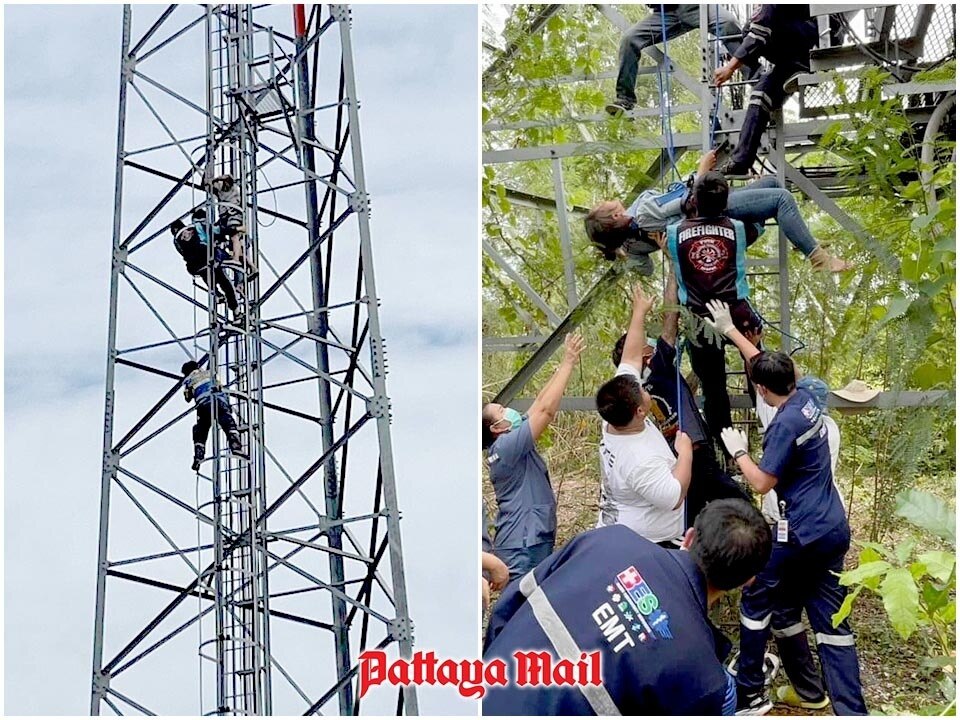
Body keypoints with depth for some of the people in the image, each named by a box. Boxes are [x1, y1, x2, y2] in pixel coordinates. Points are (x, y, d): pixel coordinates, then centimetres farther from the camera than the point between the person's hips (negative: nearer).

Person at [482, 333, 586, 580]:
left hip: (532, 541, 10)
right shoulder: (506, 446, -17)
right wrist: (568, 363, -16)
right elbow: (547, 410, -22)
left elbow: (540, 403, 11)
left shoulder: (509, 443, 9)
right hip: (523, 547, -10)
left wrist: (564, 364, 8)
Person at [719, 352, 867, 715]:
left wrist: (738, 451, 0)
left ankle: (750, 694, 16)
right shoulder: (806, 400, 5)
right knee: (830, 618, 10)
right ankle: (852, 709, 10)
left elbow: (762, 483, -15)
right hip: (834, 529, 8)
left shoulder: (785, 423, -19)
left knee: (755, 602, 8)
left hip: (802, 533, -8)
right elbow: (768, 364, 22)